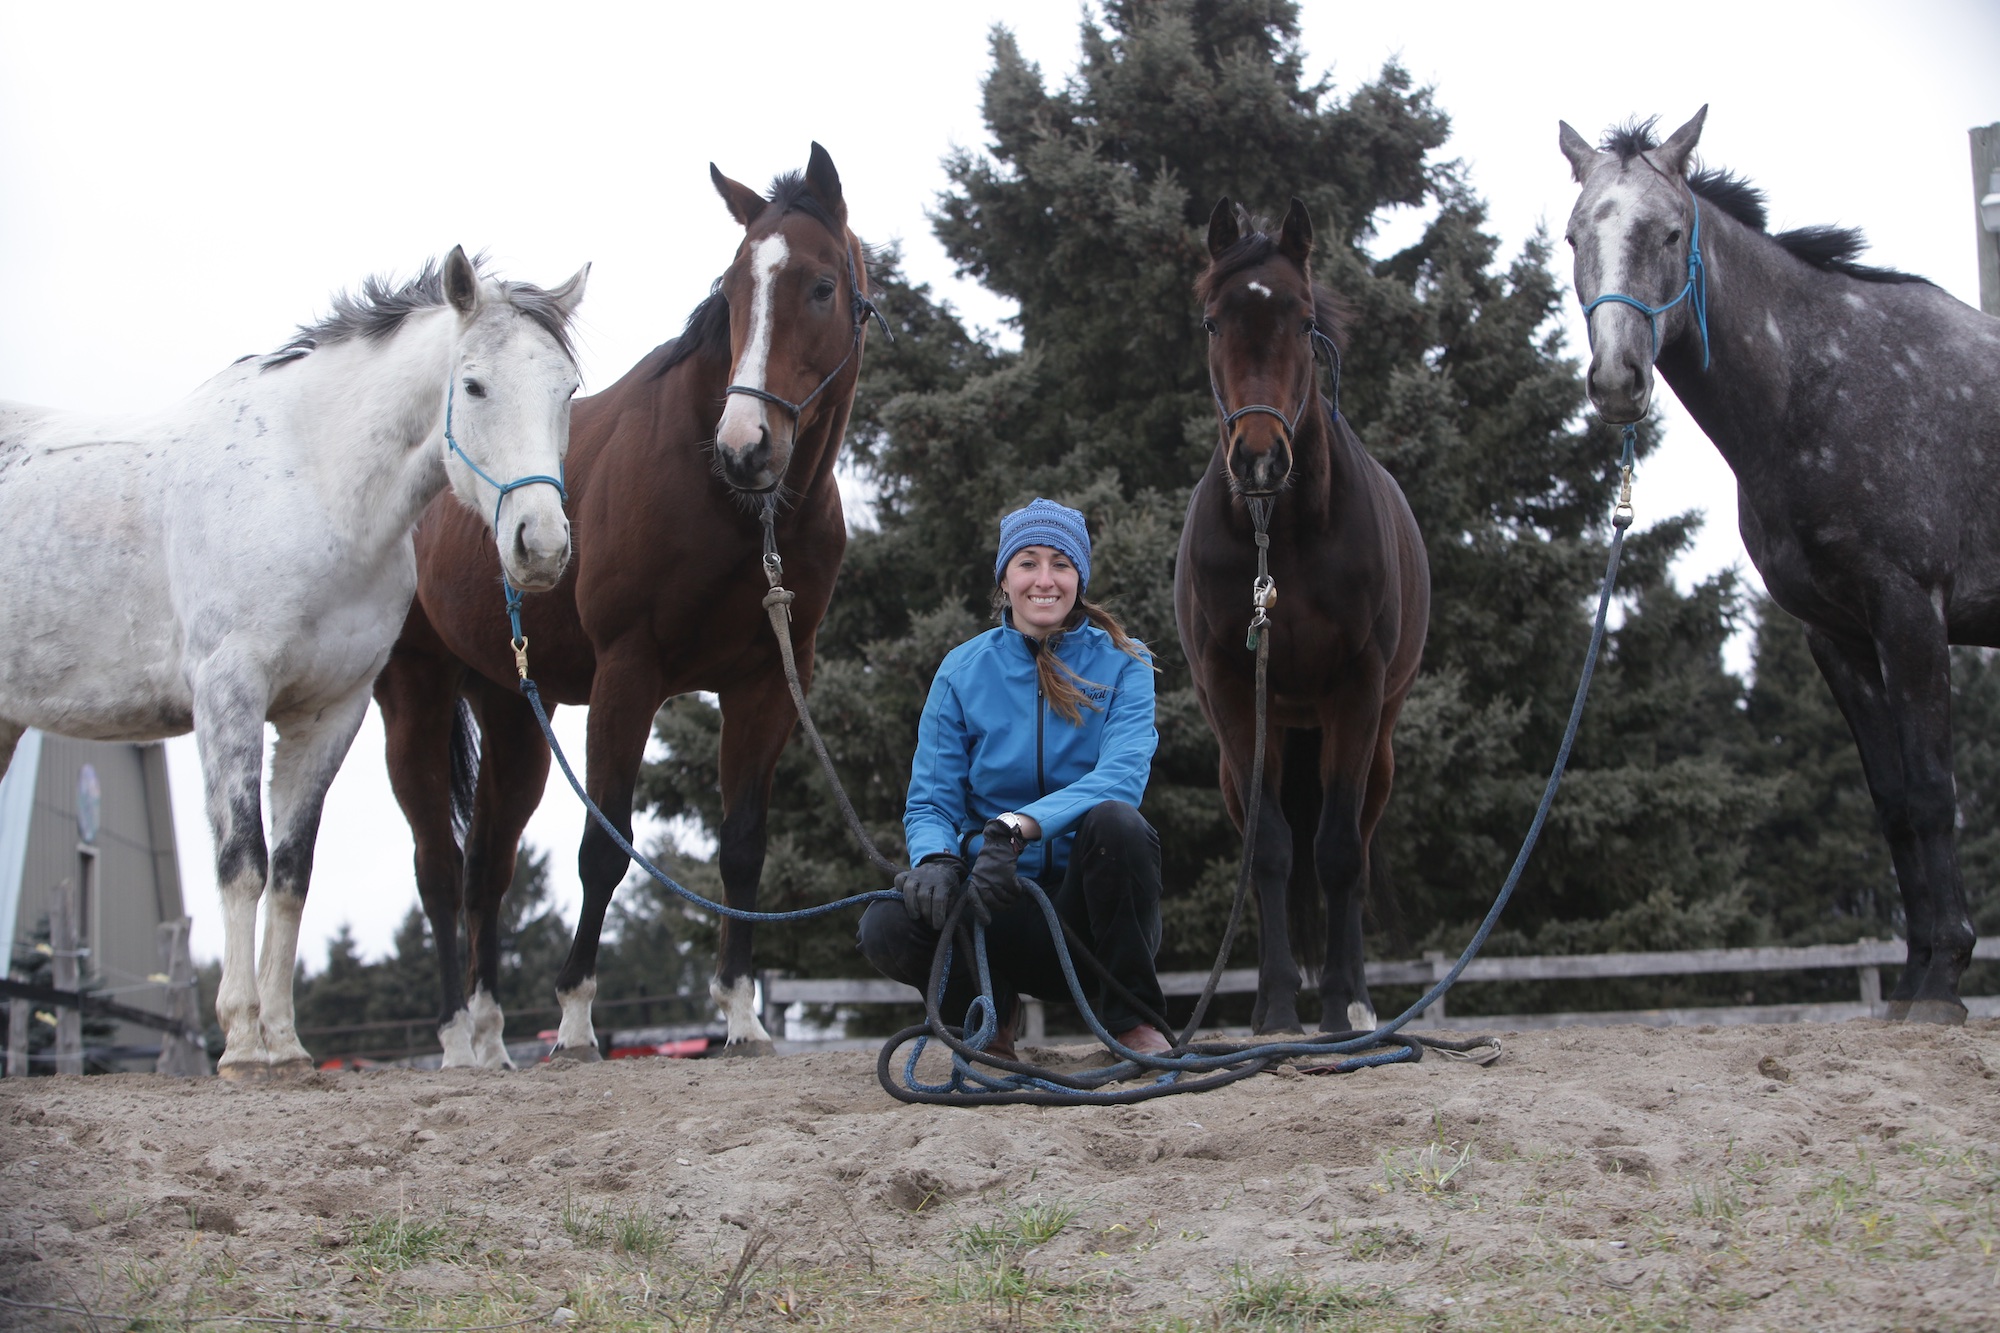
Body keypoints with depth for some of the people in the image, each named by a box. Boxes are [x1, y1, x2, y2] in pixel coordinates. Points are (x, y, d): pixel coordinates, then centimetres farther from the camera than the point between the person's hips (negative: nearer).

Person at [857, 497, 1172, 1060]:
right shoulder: (963, 671, 2)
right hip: (1002, 907, 1)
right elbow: (930, 801, 0)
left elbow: (1122, 777, -19)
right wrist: (936, 859, -25)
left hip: (1086, 898, -1)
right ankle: (991, 1012, 4)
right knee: (886, 926, -29)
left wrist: (1018, 826, -36)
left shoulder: (1121, 665, -2)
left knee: (1116, 821, -34)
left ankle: (1132, 1019, -14)